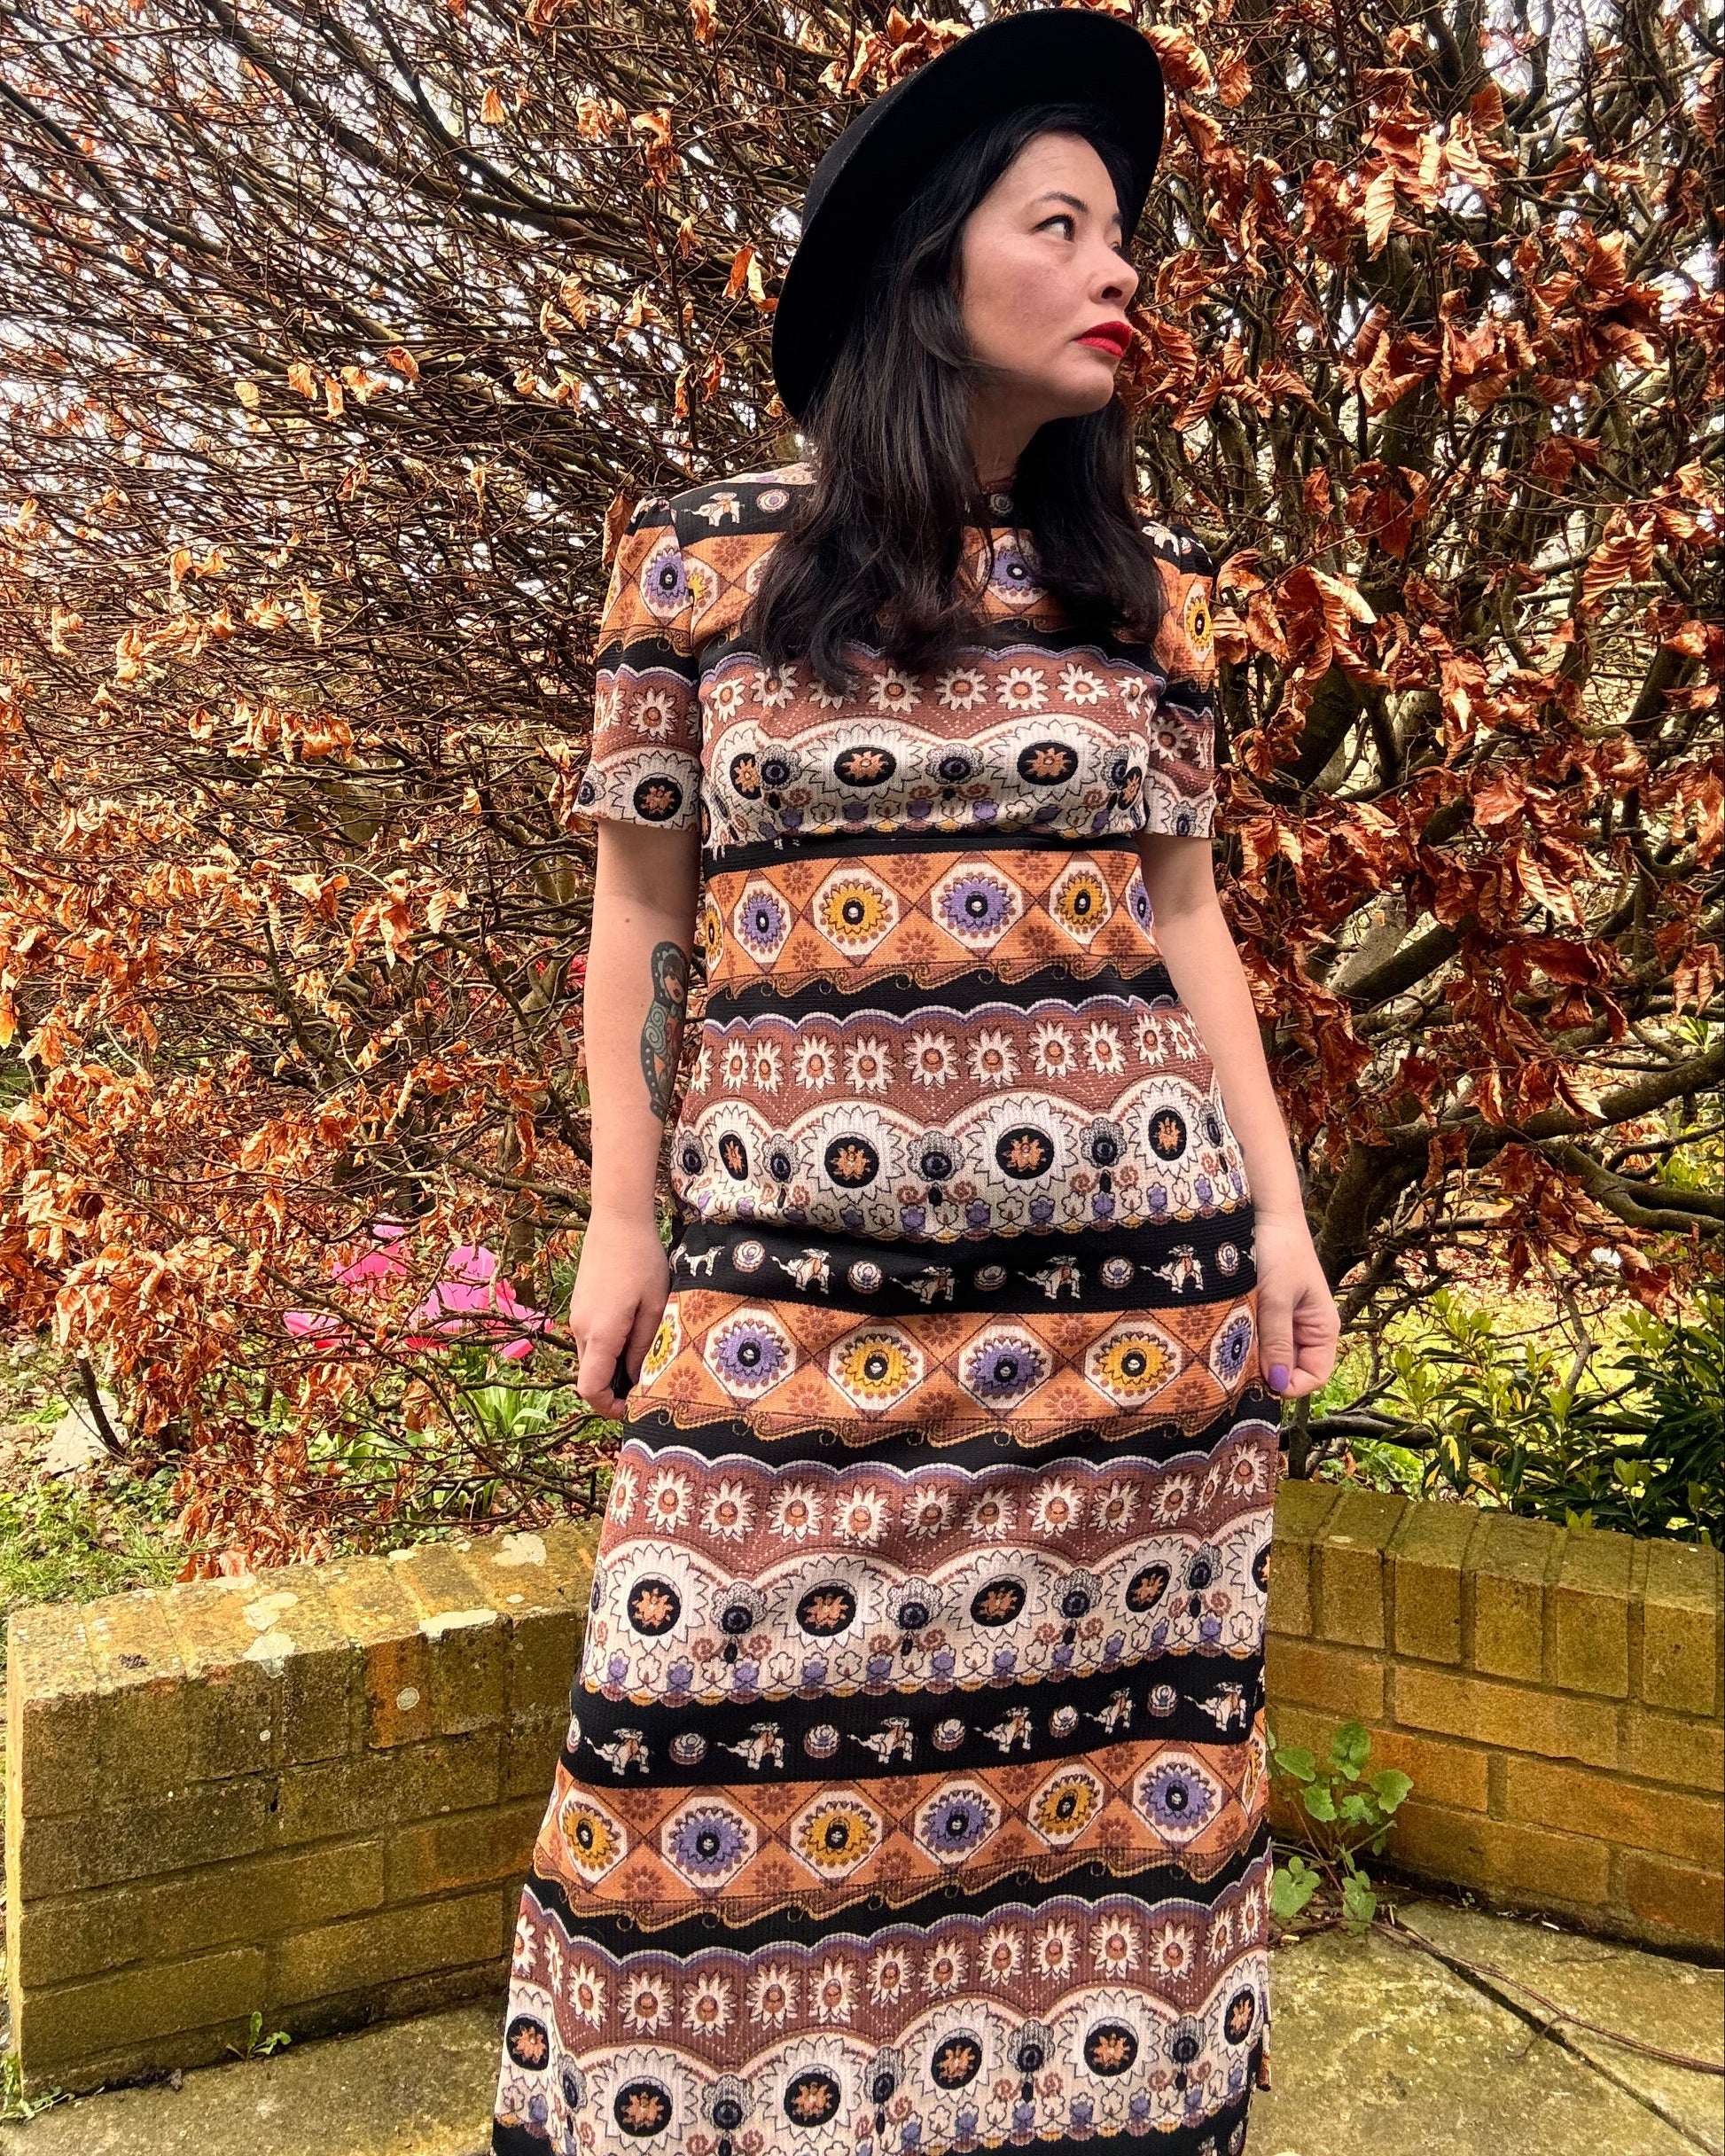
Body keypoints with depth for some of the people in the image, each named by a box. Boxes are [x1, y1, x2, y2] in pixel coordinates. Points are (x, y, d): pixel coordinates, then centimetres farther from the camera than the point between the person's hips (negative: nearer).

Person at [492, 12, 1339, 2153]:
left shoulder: (1149, 588, 10)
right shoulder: (701, 557, 3)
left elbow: (1184, 917, 14)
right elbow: (639, 913, 7)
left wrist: (1276, 1207, 8)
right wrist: (618, 1222, 3)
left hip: (1130, 1263, 3)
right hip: (796, 1270, -2)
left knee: (1099, 1745, 9)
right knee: (744, 1760, 1)